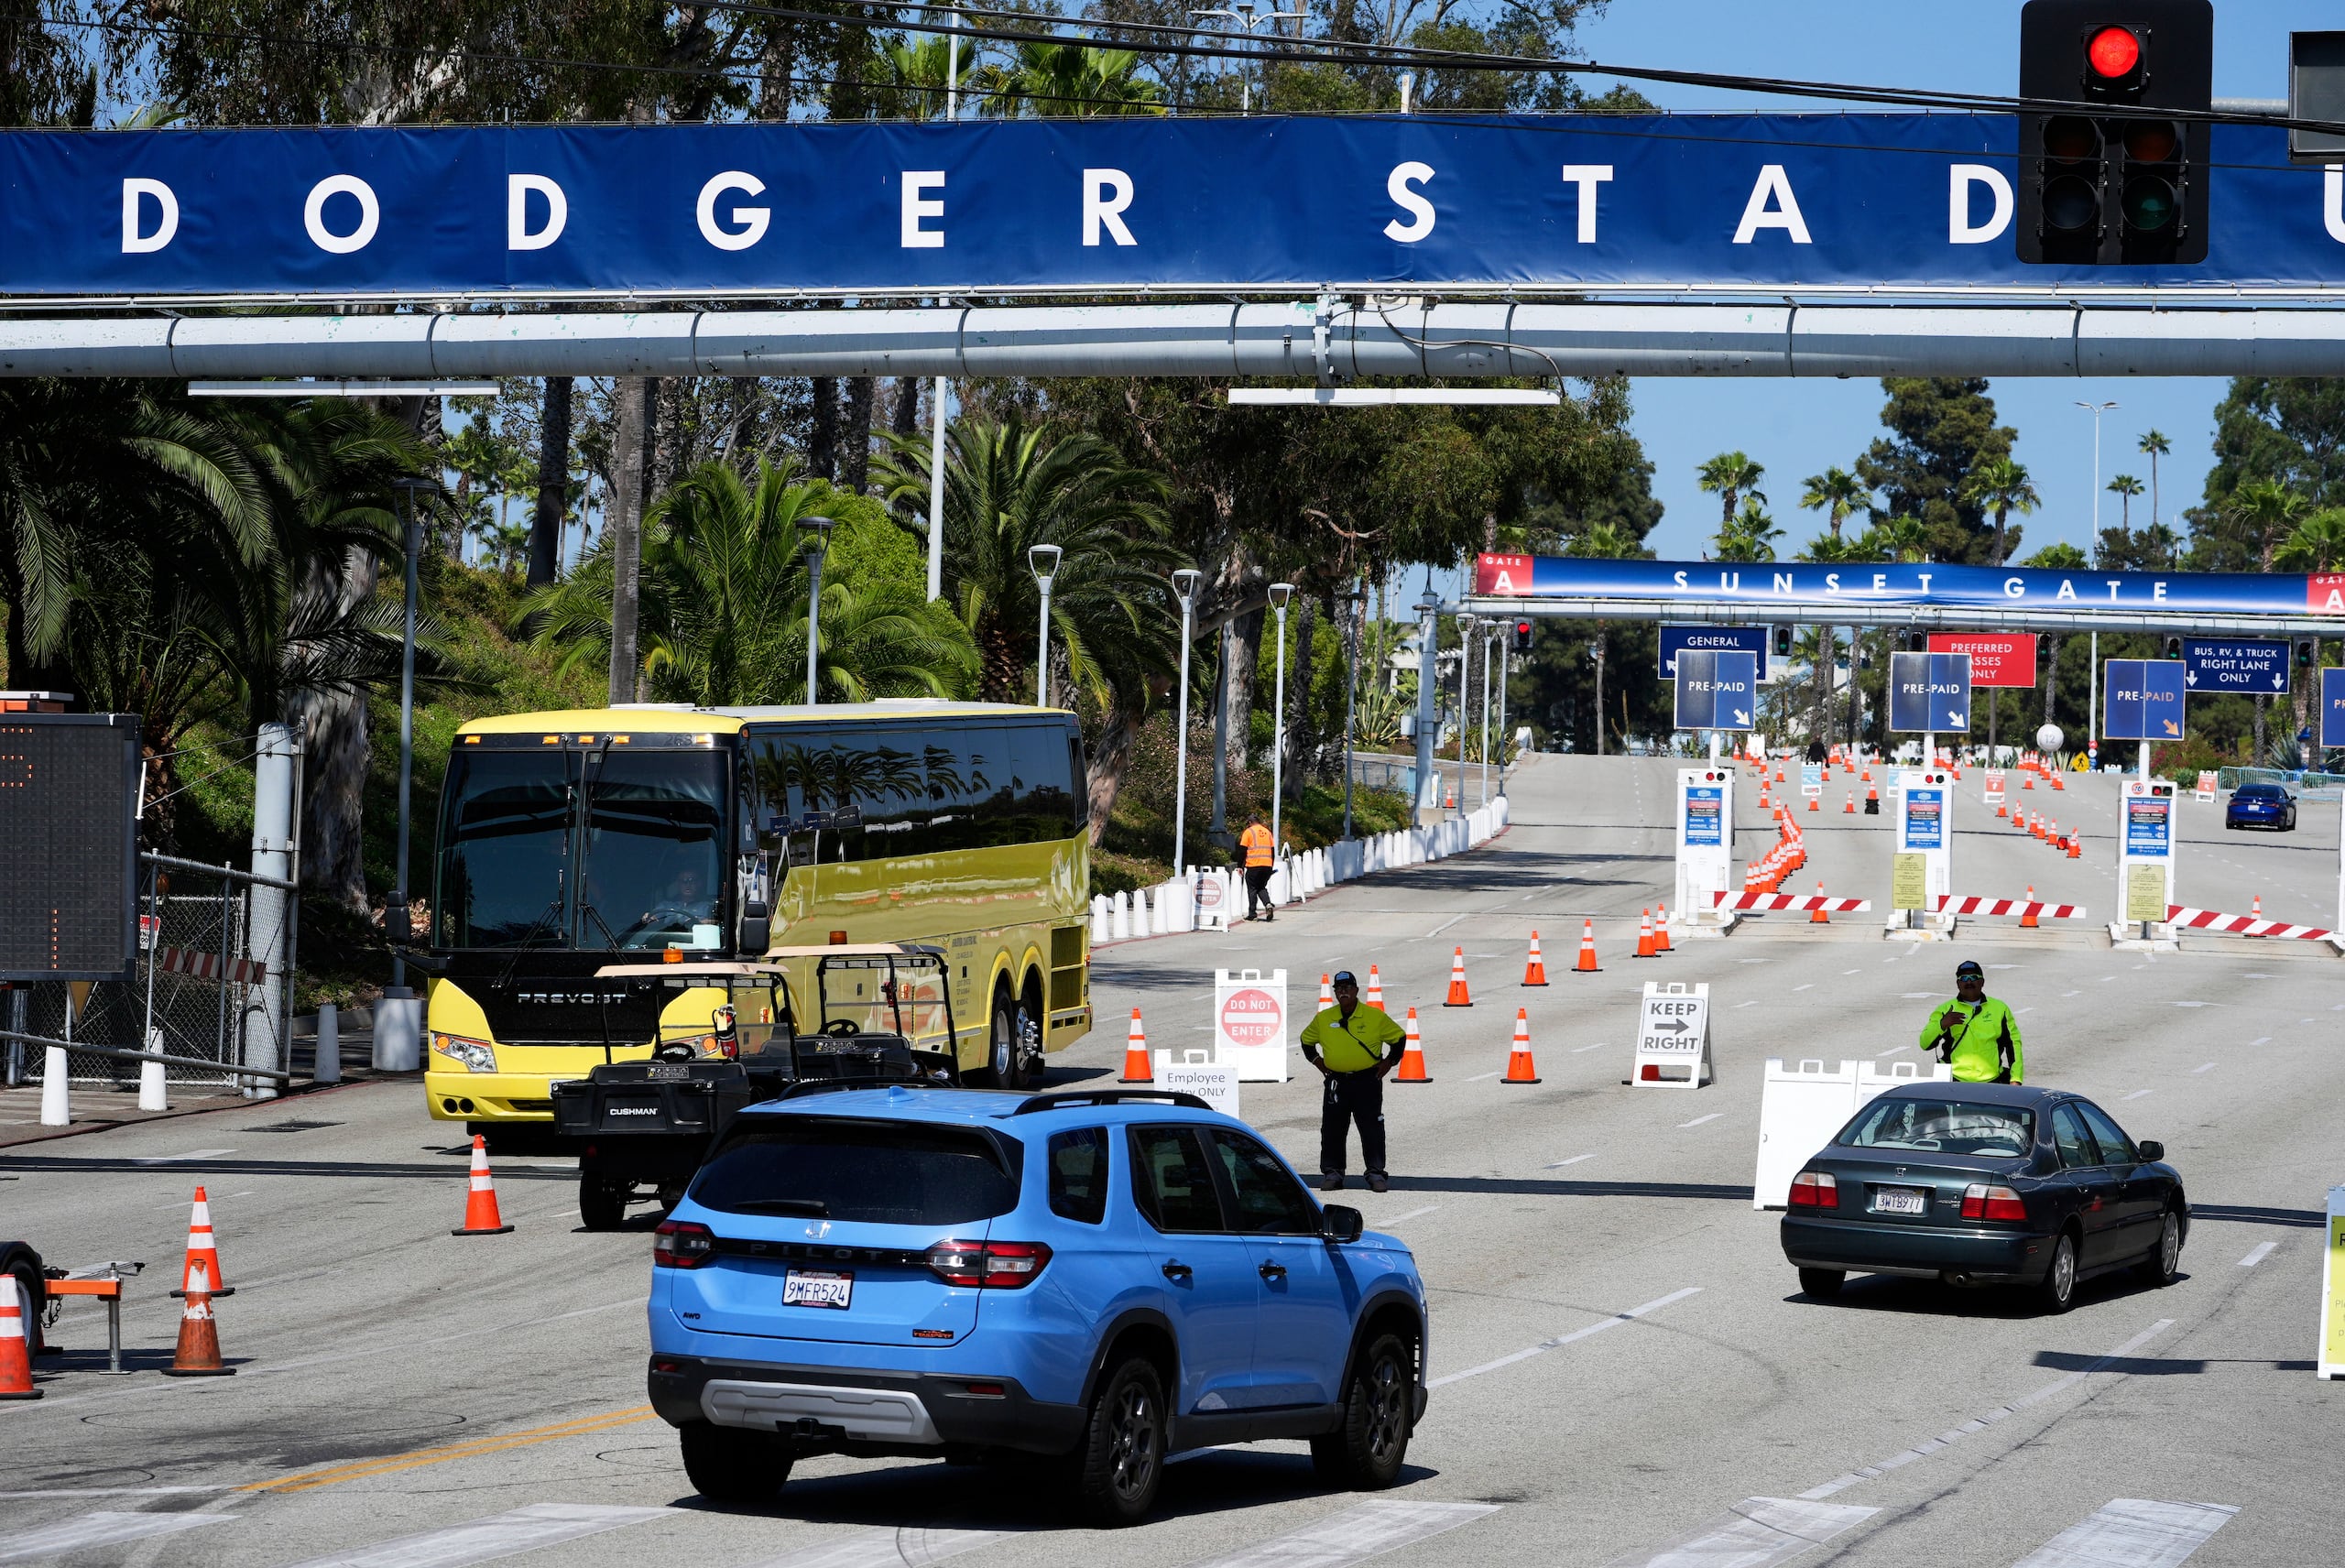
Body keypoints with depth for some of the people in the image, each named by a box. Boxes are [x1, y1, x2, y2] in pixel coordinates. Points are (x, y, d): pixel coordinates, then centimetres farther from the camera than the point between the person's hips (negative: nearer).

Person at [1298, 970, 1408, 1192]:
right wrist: (1317, 1060, 10)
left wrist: (1389, 1062, 3)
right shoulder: (1323, 1019, 5)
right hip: (1336, 1082, 2)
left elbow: (1399, 1038, 9)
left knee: (1372, 1129, -2)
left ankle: (1376, 1173, 4)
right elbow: (1307, 1040, 21)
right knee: (1332, 1129, 4)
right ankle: (1332, 1172, 14)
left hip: (1368, 1081, -2)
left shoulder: (1375, 1017, -2)